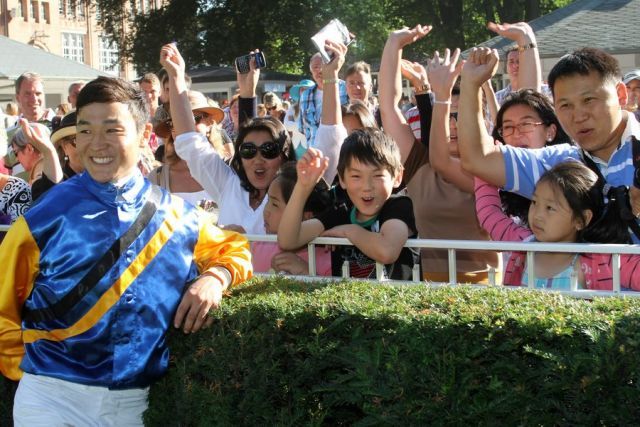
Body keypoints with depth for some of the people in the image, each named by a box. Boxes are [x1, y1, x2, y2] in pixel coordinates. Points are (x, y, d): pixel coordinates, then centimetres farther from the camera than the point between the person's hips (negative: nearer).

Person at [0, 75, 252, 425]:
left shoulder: (176, 217, 1)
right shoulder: (46, 217, -5)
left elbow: (231, 249, 16)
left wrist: (215, 278, -4)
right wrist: (31, 369, -2)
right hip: (53, 396, -3)